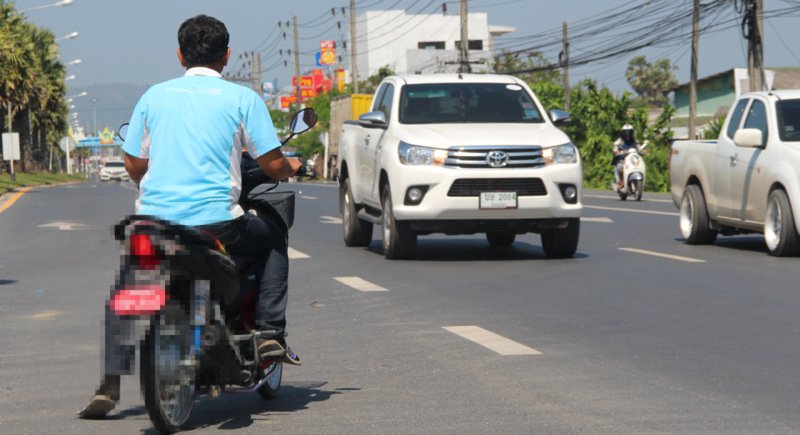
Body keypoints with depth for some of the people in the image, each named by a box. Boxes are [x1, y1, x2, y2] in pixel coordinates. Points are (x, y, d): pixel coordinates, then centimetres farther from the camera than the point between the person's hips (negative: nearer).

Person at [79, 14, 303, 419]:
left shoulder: (154, 96, 10)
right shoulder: (242, 98, 1)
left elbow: (134, 165, 12)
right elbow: (273, 165, 0)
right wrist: (291, 167, 24)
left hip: (153, 218, 2)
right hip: (215, 222, -2)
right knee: (274, 238, 27)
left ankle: (109, 386, 11)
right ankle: (270, 333, 14)